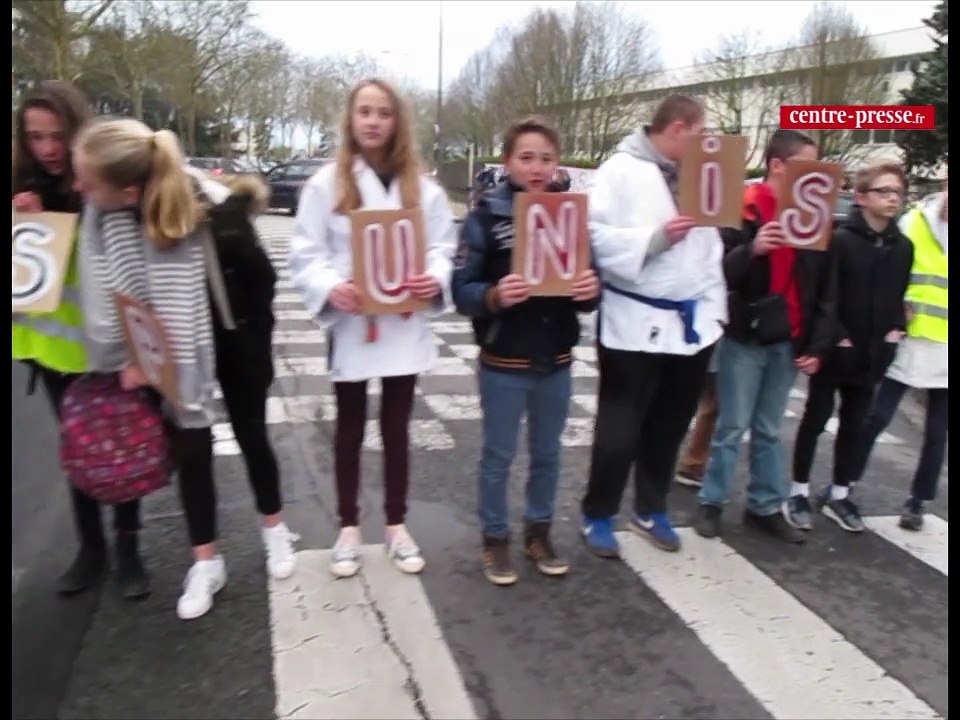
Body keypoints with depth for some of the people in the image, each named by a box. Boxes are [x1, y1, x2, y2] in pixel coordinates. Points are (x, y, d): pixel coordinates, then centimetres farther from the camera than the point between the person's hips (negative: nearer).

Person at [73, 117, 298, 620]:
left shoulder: (214, 211, -31)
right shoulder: (104, 215, -22)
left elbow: (260, 278, -17)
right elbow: (104, 294, -13)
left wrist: (252, 341, -10)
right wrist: (127, 359, -18)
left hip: (234, 340, -2)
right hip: (167, 352, 3)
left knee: (249, 433, 11)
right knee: (189, 443, 5)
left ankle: (274, 529, 34)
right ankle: (206, 562, 19)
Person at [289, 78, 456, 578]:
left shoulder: (422, 188, 4)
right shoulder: (326, 183, -3)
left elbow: (443, 246, 2)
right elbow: (305, 253, -6)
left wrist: (436, 279, -20)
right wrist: (330, 287, -25)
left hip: (404, 324, 2)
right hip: (350, 323, -2)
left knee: (396, 428, 14)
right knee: (350, 429, 12)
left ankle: (396, 525, 29)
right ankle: (348, 528, 28)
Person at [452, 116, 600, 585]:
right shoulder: (486, 217, -8)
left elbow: (588, 287, 8)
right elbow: (461, 290, -11)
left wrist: (591, 291, -14)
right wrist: (494, 296, -30)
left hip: (556, 361, 4)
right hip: (503, 363, -4)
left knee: (548, 454, 17)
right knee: (498, 456, 9)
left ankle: (539, 532, 35)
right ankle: (495, 539, 26)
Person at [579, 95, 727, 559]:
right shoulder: (621, 170, -6)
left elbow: (710, 248, 16)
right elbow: (597, 236, -17)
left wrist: (714, 309, 10)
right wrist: (655, 238, -24)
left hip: (694, 321, 7)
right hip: (636, 323, -6)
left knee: (669, 427, 15)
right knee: (621, 429, 3)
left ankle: (651, 510, 32)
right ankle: (598, 515, 20)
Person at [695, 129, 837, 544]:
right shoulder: (741, 211, -7)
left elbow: (826, 289, 10)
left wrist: (818, 345, 5)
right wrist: (750, 250, -29)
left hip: (788, 342, 5)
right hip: (744, 338, -4)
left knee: (769, 430, 13)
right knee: (732, 427, 2)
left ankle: (765, 508, 24)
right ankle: (710, 503, 17)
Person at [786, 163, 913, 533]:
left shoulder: (903, 247, 7)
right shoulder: (840, 239, -11)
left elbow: (901, 295, 15)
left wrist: (896, 329, 0)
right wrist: (837, 337, -16)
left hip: (872, 354, 6)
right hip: (833, 351, -5)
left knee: (853, 424, 13)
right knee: (816, 419, 5)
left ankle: (838, 494, 26)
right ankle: (799, 491, 17)